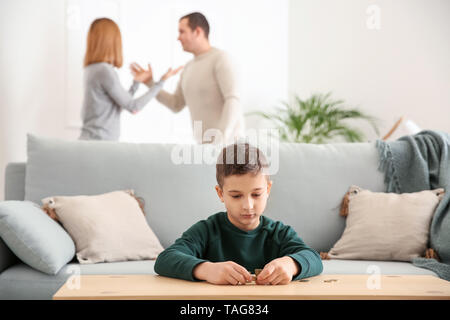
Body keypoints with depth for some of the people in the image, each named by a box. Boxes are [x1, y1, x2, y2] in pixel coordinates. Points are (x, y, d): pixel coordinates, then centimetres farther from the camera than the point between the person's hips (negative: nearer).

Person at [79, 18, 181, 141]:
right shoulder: (105, 71, -15)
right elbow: (133, 107, -9)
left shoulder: (92, 69, 12)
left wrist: (137, 82, 21)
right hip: (98, 143, -9)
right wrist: (162, 81, -5)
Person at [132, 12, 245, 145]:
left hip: (227, 142, -9)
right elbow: (176, 105, 20)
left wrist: (221, 137, -35)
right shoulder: (190, 67, 17)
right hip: (208, 142, 9)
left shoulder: (220, 58, -13)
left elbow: (233, 101, -23)